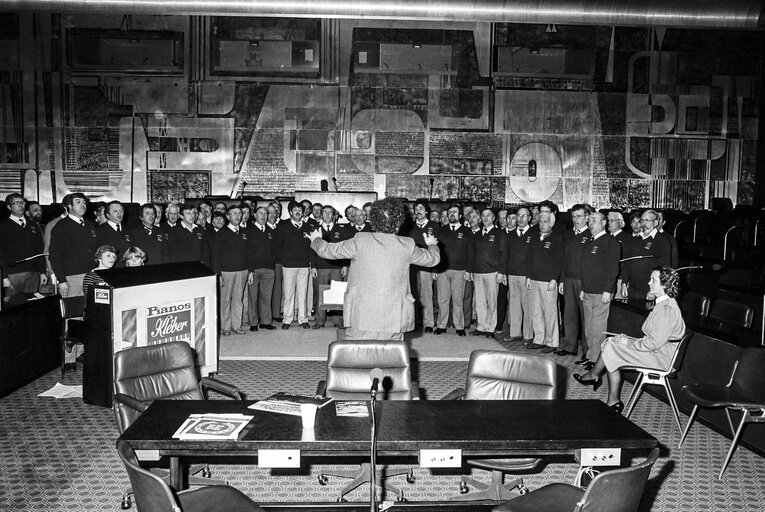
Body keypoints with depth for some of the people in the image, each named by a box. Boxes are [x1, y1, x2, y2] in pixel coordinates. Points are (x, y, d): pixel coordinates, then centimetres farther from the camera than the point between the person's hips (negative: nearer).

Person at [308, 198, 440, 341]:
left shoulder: (360, 241, -7)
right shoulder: (407, 245, -1)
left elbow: (326, 250, 5)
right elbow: (433, 259, 17)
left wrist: (316, 239, 28)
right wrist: (432, 244, 40)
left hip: (361, 317, -2)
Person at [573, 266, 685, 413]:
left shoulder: (667, 308, -22)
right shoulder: (664, 303, 11)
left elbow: (655, 342, -25)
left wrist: (629, 343, -14)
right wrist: (629, 339, 6)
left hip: (661, 356, -10)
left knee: (611, 347, -11)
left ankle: (593, 375, 15)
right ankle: (614, 402, -1)